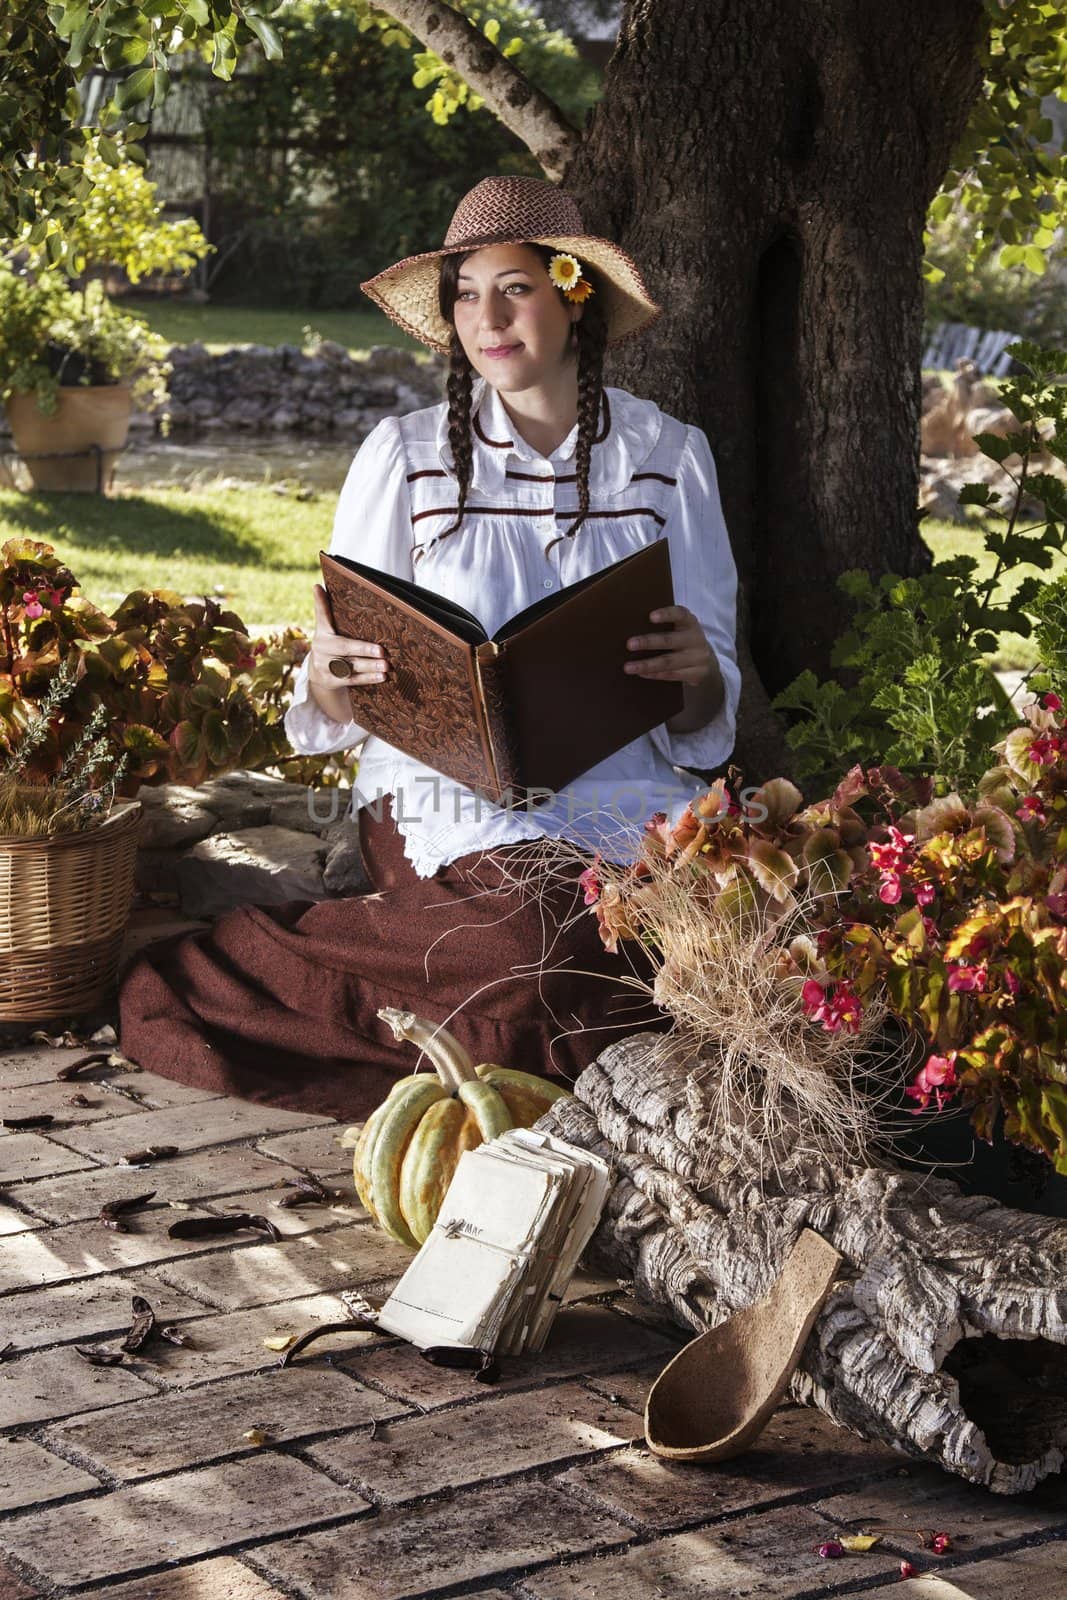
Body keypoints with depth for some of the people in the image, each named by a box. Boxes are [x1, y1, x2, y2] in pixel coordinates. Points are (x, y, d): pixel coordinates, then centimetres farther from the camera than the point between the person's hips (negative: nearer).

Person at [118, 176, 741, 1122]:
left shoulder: (668, 456, 9)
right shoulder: (404, 458, 7)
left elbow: (701, 721, 9)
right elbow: (335, 707, 5)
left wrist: (697, 672, -15)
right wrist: (332, 669, -20)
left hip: (625, 799, 3)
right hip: (453, 801, -2)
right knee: (533, 947, -36)